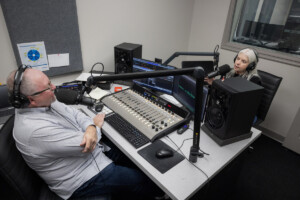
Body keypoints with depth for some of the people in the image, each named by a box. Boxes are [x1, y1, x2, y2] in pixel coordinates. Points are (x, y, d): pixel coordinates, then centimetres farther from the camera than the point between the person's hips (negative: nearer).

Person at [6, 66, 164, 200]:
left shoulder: (45, 102, -5)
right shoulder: (34, 129, -32)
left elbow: (73, 113, 0)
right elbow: (83, 146, -29)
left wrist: (90, 128, -22)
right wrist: (96, 125, -9)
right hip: (82, 180, -9)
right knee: (143, 181, -2)